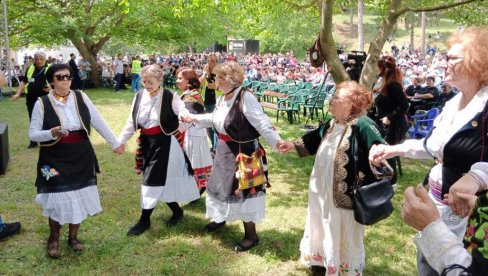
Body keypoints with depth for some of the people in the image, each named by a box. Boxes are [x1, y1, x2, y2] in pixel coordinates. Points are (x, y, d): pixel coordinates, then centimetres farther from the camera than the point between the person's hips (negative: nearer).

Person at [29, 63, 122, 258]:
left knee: (79, 199, 10)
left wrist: (115, 143, 10)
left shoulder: (81, 98, -1)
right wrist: (51, 133, -25)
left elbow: (98, 123, 6)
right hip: (55, 159, -3)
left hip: (81, 157, 3)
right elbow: (32, 134, -6)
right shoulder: (42, 103, -9)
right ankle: (53, 239, 27)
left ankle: (73, 237, 33)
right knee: (58, 201, 1)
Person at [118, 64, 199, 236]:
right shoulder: (139, 97, 5)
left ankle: (145, 220, 9)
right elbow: (132, 122, 9)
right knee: (163, 179, 12)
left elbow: (184, 112, -19)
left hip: (164, 142, -5)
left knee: (153, 179, -4)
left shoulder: (170, 97, -10)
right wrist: (121, 141, 5)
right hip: (146, 143, 6)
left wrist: (186, 116, -44)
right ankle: (176, 211, 32)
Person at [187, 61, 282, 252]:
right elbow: (214, 118, 24)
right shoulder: (223, 97, 6)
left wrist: (276, 141, -42)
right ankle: (221, 218, 49)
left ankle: (251, 235, 17)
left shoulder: (245, 98, -23)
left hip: (242, 152, -9)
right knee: (222, 184, 23)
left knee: (241, 191, 0)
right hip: (224, 150, 9)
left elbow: (262, 124, -29)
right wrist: (194, 118, 23)